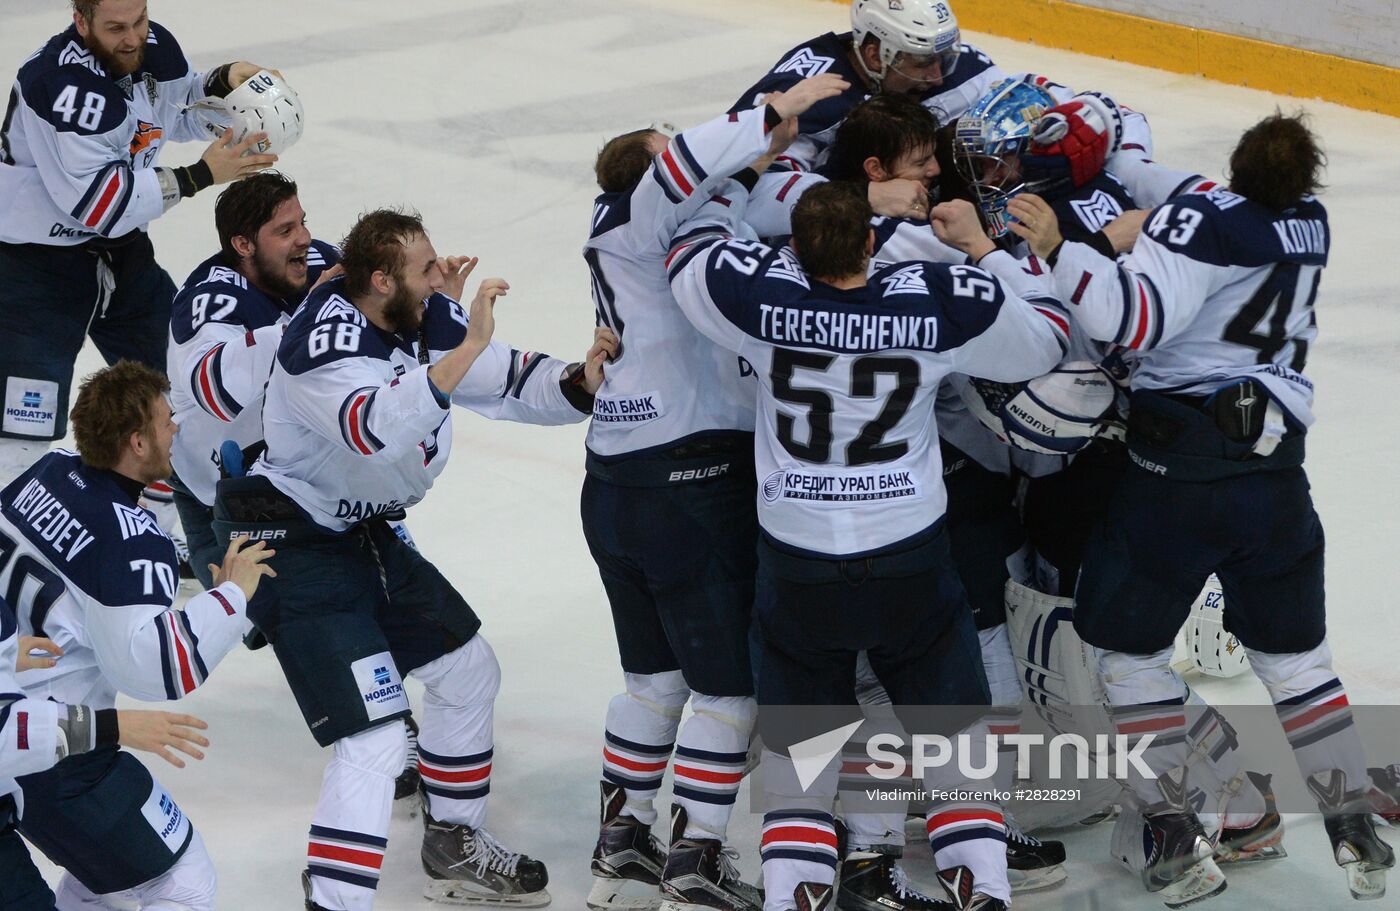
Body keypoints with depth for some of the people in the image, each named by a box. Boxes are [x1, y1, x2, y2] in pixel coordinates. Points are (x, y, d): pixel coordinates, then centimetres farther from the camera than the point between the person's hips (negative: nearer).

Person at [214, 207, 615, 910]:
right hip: (290, 544, -10)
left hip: (361, 531, 10)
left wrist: (578, 383, -16)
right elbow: (382, 431, -45)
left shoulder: (428, 318, -3)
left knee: (469, 669, 20)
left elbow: (510, 382, 4)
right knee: (374, 736, -17)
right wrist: (467, 346, -47)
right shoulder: (326, 344, -28)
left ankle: (454, 847, 39)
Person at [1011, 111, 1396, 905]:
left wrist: (1057, 250, -28)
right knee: (1295, 654, 19)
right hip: (1275, 465, 6)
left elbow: (1140, 317, -25)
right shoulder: (1310, 222, 8)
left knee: (1131, 646, 11)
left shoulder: (1206, 219, -15)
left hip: (1180, 463, -6)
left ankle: (1174, 836, 8)